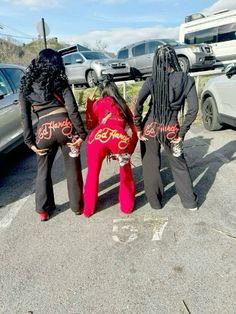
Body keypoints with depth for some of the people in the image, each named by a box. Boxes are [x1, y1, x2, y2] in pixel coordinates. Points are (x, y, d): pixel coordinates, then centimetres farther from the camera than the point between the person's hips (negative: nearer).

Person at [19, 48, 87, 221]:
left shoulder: (26, 86, 14)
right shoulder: (59, 81, 8)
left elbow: (25, 117, 6)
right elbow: (72, 109, -6)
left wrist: (30, 141, 8)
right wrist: (82, 133, -5)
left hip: (44, 130, 2)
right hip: (64, 126, -1)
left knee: (43, 171, 21)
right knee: (73, 170, 14)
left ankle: (43, 210, 30)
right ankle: (77, 206, 28)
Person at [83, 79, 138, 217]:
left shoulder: (98, 103, 26)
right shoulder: (123, 105, 30)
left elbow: (90, 125, 35)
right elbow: (135, 128, 27)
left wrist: (89, 103, 40)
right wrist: (130, 150, 33)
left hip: (98, 137, 0)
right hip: (119, 137, 1)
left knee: (92, 174, 21)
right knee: (126, 172, 26)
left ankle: (88, 209, 32)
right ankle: (127, 206, 34)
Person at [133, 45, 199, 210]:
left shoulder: (152, 80, -5)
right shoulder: (187, 80, -3)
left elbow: (138, 104, -16)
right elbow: (193, 109, -10)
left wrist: (138, 128, -6)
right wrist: (182, 132, -4)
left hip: (150, 128, -1)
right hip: (171, 129, 1)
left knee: (151, 165, 16)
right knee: (179, 164, 20)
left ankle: (155, 201, 30)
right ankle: (190, 202, 30)